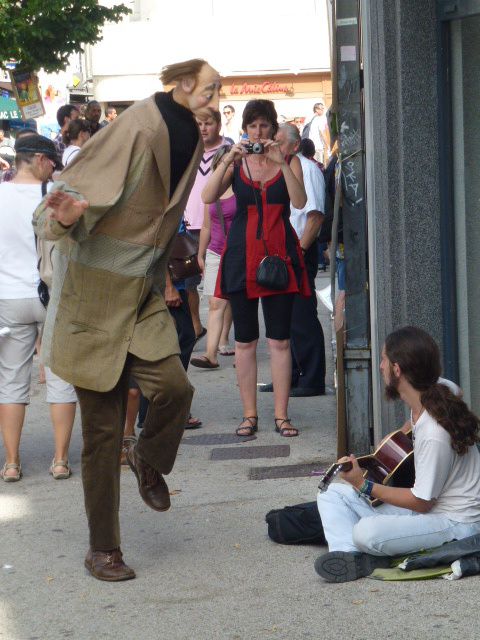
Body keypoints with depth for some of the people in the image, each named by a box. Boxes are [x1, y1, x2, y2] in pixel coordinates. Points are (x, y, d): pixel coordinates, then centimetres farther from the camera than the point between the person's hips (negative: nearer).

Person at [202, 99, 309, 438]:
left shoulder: (289, 161, 5)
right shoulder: (235, 162, 8)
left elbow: (300, 201, -12)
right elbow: (208, 197, -8)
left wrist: (281, 162, -19)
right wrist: (227, 161, -17)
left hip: (280, 254, -1)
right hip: (242, 254, 1)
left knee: (280, 340, -1)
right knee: (245, 340, 4)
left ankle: (281, 415, 3)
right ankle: (249, 414, 11)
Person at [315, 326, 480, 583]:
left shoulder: (434, 435, -28)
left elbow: (421, 502, -19)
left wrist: (364, 485, -11)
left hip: (456, 523, -10)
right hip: (425, 505, 10)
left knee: (366, 532, -36)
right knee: (332, 493, 0)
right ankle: (353, 556, -22)